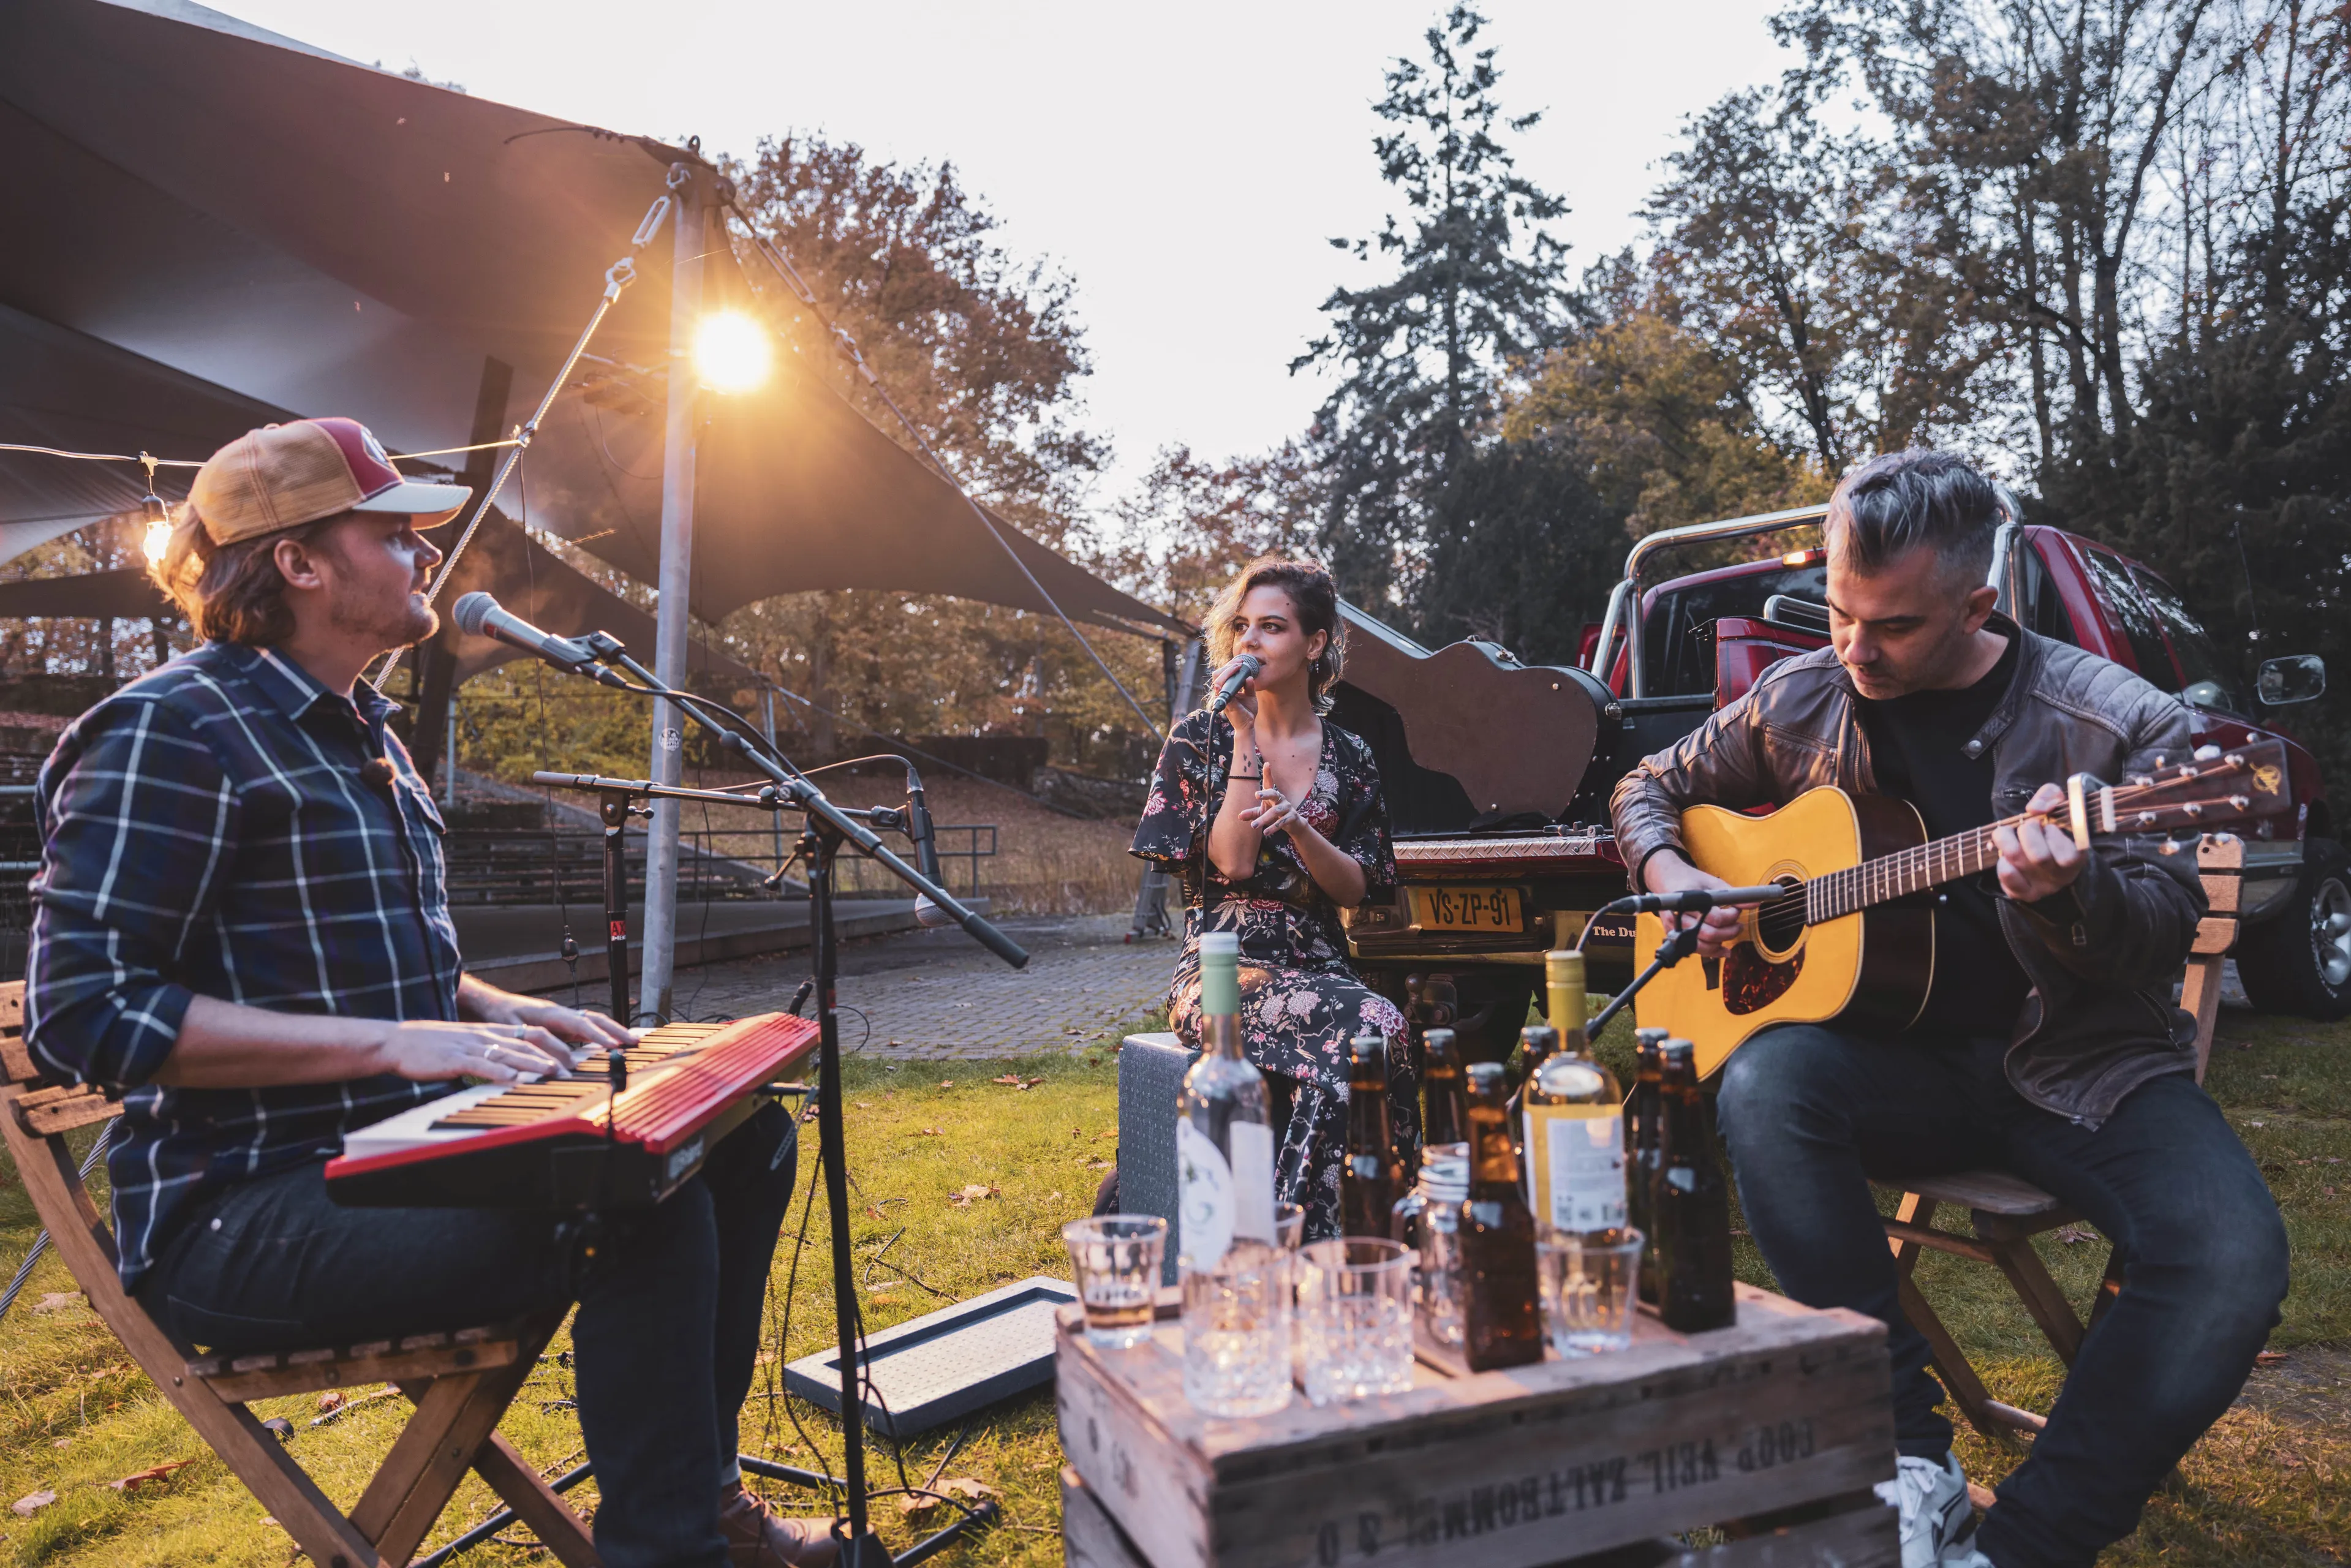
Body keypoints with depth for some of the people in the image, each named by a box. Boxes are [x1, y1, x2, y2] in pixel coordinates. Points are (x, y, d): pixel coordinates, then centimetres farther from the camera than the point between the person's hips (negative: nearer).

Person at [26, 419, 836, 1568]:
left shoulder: (361, 734, 18)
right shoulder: (170, 733, -12)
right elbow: (88, 1011, -20)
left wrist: (507, 1015, 7)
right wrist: (393, 1044, -25)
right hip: (243, 1214, -9)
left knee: (745, 1138, 4)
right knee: (645, 1210, -30)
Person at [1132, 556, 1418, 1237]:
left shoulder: (1349, 758, 12)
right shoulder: (1200, 738, 3)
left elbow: (1356, 888, 6)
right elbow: (1232, 863, -9)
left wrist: (1296, 826, -13)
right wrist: (1247, 740, -10)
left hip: (1319, 968, 4)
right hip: (1224, 970, -3)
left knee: (1379, 1028, -33)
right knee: (1369, 1027, -33)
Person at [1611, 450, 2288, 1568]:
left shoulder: (2116, 722, -5)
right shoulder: (1801, 701, 3)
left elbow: (2166, 936, -8)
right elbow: (1651, 788, 16)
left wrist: (2068, 889, -31)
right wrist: (1671, 878, -5)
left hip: (2079, 1058, -1)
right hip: (1900, 1056, 1)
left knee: (2233, 1259, -28)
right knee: (1765, 1078, -32)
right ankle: (1909, 1461, -22)